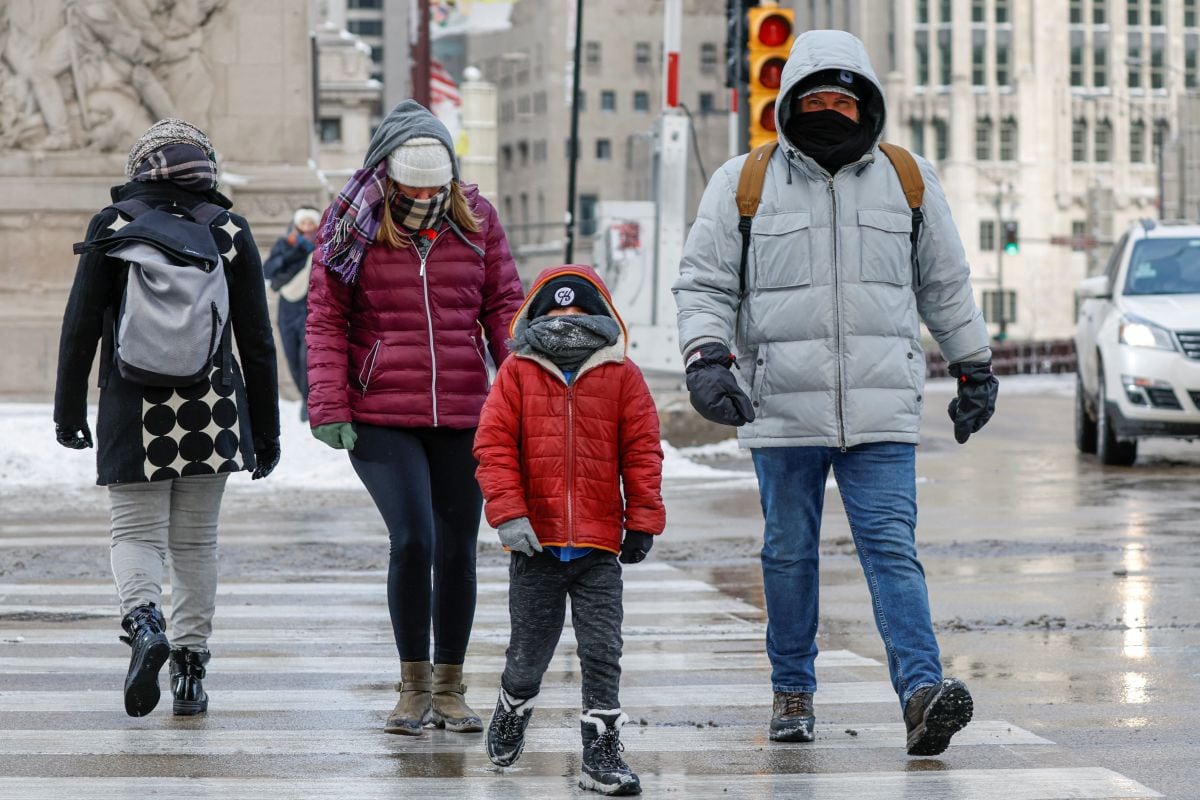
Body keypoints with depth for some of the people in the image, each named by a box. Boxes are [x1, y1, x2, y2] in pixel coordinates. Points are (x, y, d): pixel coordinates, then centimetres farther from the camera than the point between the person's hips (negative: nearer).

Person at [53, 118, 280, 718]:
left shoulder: (113, 225, 0)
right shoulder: (230, 232, 3)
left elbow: (81, 325, -2)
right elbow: (256, 341, 4)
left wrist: (69, 409, 6)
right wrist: (266, 429, 10)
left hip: (133, 411, -2)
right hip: (213, 414, 2)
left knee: (136, 532, 3)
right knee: (196, 541, 10)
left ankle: (143, 619, -25)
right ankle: (190, 667, 10)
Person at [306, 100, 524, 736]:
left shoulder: (476, 218, 6)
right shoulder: (352, 227, 0)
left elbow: (503, 307, 9)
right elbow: (326, 322, 0)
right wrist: (329, 410, -7)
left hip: (463, 418, 3)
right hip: (381, 419, -3)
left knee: (458, 549, 6)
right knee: (413, 540, -13)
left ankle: (449, 688, 20)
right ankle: (413, 686, 4)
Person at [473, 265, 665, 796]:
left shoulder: (621, 375, 3)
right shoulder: (517, 373, 0)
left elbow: (642, 451, 4)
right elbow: (494, 445, -3)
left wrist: (642, 523, 1)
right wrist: (509, 515, -12)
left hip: (599, 547, 0)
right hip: (536, 543, 0)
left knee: (602, 652, -2)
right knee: (530, 649, 11)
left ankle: (601, 755, 3)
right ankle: (511, 714, 40)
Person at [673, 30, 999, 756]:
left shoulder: (909, 181, 9)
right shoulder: (744, 184, 4)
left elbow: (946, 286, 18)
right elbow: (705, 284, 4)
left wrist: (976, 369, 20)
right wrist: (707, 360, -11)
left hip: (881, 411, 0)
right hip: (782, 407, 0)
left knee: (892, 547, -10)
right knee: (790, 553, 9)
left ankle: (922, 694, -20)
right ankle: (793, 693, 23)